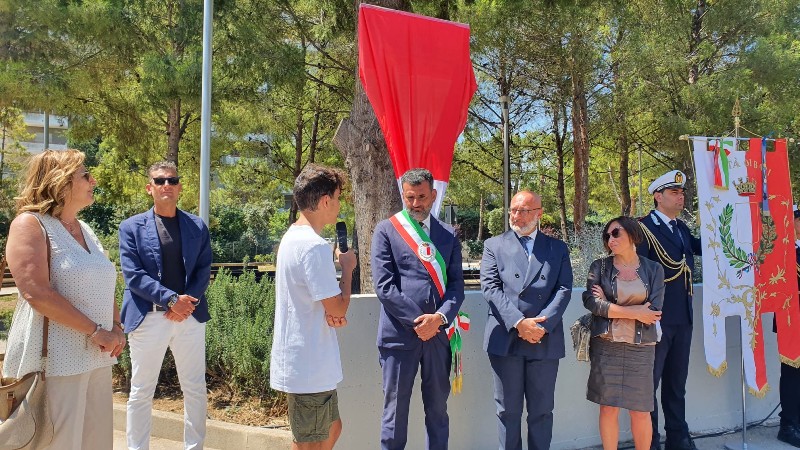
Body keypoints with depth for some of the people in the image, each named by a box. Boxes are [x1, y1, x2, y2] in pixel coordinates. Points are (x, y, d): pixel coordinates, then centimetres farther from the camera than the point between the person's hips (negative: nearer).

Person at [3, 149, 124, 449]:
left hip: (96, 359, 7)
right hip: (55, 361, -7)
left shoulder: (85, 230, 15)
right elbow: (36, 293, -20)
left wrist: (116, 329, 2)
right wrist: (96, 331, -17)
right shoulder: (30, 224, -8)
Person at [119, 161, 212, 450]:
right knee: (141, 392, 8)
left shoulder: (197, 226, 8)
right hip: (148, 317, -2)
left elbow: (203, 271, 4)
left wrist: (188, 302, -12)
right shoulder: (131, 227, 2)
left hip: (190, 316, 2)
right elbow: (133, 275, -7)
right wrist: (172, 299, -16)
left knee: (195, 389, 9)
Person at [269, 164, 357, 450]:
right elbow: (339, 308, -20)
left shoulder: (292, 237, 10)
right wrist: (347, 268, -5)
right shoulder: (315, 246, -22)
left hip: (300, 360, 10)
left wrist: (331, 312, -4)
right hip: (309, 365, -10)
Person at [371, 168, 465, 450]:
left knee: (438, 407, 13)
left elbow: (456, 284, 5)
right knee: (395, 409, 6)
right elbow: (384, 286, -8)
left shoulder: (448, 235, 10)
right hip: (399, 333, -3)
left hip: (438, 332, 3)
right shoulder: (386, 230, 0)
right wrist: (416, 321, -12)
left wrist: (439, 318, -12)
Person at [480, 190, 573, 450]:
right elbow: (490, 287, -4)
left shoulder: (558, 248, 11)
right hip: (505, 339, -1)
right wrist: (518, 322, -15)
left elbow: (564, 290, 1)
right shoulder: (494, 245, 7)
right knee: (507, 410, 7)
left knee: (542, 410, 10)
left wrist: (542, 325, -13)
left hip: (545, 340, 1)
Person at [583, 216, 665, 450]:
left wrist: (609, 306, -7)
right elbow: (591, 301, -10)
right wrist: (633, 312, -12)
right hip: (606, 345, 0)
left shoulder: (654, 269, 4)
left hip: (640, 347, 0)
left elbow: (653, 311, -6)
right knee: (608, 407, 4)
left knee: (641, 410, 5)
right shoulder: (599, 267, 3)